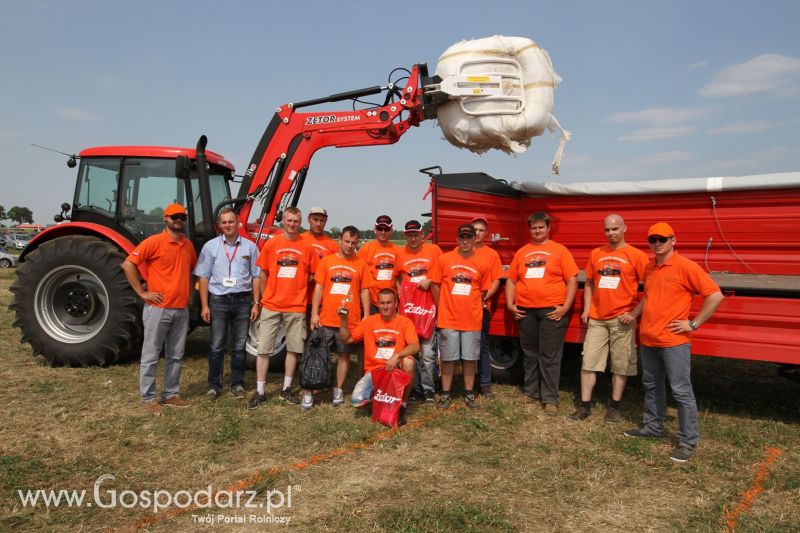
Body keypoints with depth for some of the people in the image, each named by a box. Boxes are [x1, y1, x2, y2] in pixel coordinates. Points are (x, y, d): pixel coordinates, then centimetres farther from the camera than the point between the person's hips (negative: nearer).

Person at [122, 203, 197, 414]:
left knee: (175, 356, 13)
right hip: (158, 308, -6)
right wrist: (143, 293, -12)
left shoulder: (188, 244, 10)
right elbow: (128, 264, -12)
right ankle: (148, 397, 13)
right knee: (151, 355, 3)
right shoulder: (154, 242, -9)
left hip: (182, 310, 6)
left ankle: (170, 394, 24)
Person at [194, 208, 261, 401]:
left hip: (243, 300, 1)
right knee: (217, 346, 3)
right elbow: (203, 277, 2)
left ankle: (237, 384, 19)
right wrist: (204, 305, -4)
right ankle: (214, 385, 15)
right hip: (218, 300, -1)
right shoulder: (211, 246, 3)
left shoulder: (250, 246, 5)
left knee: (239, 346, 8)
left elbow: (256, 276, 6)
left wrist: (256, 303, 0)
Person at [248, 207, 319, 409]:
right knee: (263, 349, 2)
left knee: (293, 348, 8)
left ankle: (286, 389, 23)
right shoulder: (271, 244, 1)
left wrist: (297, 288, 0)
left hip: (296, 307, 0)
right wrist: (265, 298, 8)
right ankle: (259, 392, 12)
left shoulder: (307, 246, 0)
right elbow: (263, 274, 8)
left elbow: (312, 275, 8)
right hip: (271, 306, 0)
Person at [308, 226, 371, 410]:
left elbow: (364, 291, 6)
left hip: (350, 321, 0)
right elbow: (318, 288, 3)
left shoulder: (361, 264, 4)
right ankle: (309, 393, 8)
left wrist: (366, 316, 0)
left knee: (344, 355, 9)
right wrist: (314, 313, -4)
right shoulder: (326, 261, 4)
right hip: (326, 319, 0)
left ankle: (339, 390, 22)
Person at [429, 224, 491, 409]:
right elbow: (435, 285, 4)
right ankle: (445, 394, 17)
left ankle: (469, 394, 22)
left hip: (472, 319, 1)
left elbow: (483, 290, 10)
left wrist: (473, 308, 7)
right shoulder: (444, 259, -2)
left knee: (470, 358, 9)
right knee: (448, 358, 6)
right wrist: (441, 309, 5)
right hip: (448, 318, -1)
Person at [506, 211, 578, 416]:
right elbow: (511, 280, 13)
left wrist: (565, 307, -11)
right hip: (525, 311, 4)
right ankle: (531, 392, 25)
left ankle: (550, 399, 7)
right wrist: (510, 304, 2)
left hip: (552, 311, -4)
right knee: (529, 354, 13)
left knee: (550, 356, 0)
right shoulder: (521, 252, 12)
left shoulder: (560, 250, 1)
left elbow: (572, 281, -3)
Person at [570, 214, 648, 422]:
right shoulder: (596, 254, 9)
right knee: (588, 362, 4)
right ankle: (584, 406, 12)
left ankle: (614, 407, 20)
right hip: (596, 318, 4)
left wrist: (635, 312, -12)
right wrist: (586, 309, 7)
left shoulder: (636, 255, -5)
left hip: (622, 319, -4)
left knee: (620, 365, 6)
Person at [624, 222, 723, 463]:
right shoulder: (649, 267, 11)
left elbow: (715, 296, -14)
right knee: (651, 386, 18)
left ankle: (688, 441, 8)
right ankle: (652, 426, 33)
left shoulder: (686, 266, -11)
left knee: (681, 391, -1)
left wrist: (693, 323, -13)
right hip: (648, 339, 8)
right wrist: (633, 314, 17)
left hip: (674, 341, -7)